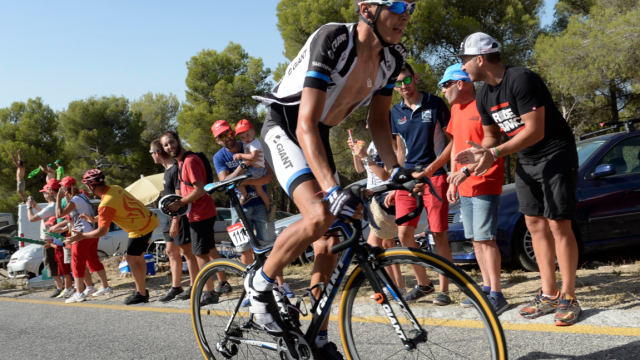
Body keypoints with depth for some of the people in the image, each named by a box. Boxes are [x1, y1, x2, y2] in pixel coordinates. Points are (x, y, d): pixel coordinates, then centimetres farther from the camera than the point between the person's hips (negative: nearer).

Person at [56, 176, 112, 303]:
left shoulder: (74, 201, -14)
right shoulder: (83, 197, 14)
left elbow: (59, 214, -21)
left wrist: (59, 198, -12)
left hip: (82, 235, -9)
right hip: (92, 234, 9)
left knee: (77, 263, -3)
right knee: (93, 261, 17)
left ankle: (79, 294, -3)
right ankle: (105, 287, 20)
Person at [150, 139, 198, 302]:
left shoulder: (175, 169, -18)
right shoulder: (167, 170, 13)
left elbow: (179, 198, -21)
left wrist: (176, 222, -22)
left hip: (180, 216, -10)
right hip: (172, 216, 10)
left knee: (186, 251, -3)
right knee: (171, 251, 12)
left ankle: (194, 288, 5)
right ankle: (176, 287, 18)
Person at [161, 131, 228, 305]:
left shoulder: (190, 161, -19)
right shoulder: (181, 161, 12)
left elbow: (199, 190, -23)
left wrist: (179, 203, -17)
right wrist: (179, 203, 6)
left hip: (200, 214, -10)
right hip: (205, 212, 10)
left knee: (201, 253, -5)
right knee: (210, 249, 18)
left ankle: (209, 293, -1)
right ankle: (223, 284, 29)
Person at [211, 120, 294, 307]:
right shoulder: (219, 157, -2)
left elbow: (269, 176, -10)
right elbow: (225, 182, -19)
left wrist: (246, 181, -24)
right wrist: (244, 164, -32)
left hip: (260, 204, -1)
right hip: (239, 207, 1)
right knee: (245, 250, 3)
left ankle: (281, 283, 11)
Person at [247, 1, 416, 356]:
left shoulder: (392, 57, -6)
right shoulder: (331, 41, -29)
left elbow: (378, 120, 5)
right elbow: (305, 126, -35)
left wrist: (396, 170, -11)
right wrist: (333, 189, -44)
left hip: (319, 135, 7)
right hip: (284, 127, -7)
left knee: (330, 242, 1)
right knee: (320, 216, -29)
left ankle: (318, 338, 14)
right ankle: (260, 283, -3)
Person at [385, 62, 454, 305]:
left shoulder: (435, 104, -1)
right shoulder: (396, 112, 11)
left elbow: (452, 141, -1)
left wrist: (432, 167, -13)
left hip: (434, 176, -4)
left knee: (439, 235, -2)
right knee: (404, 233, -3)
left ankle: (444, 290, 10)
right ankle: (423, 284, 15)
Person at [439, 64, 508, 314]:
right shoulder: (456, 109, 16)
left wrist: (467, 170, -24)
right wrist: (453, 180, 16)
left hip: (485, 184, -8)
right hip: (464, 187, 8)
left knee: (485, 238, -10)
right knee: (475, 240, 11)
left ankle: (496, 295, -5)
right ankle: (486, 287, 20)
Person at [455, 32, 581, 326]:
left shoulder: (521, 80, -22)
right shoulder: (484, 95, 4)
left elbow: (535, 131, -26)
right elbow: (491, 134, 13)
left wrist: (495, 153, -29)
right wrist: (481, 153, -10)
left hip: (555, 155, -8)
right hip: (526, 161, 8)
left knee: (558, 224, -9)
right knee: (535, 225, 7)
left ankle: (569, 298, 0)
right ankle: (549, 295, 14)